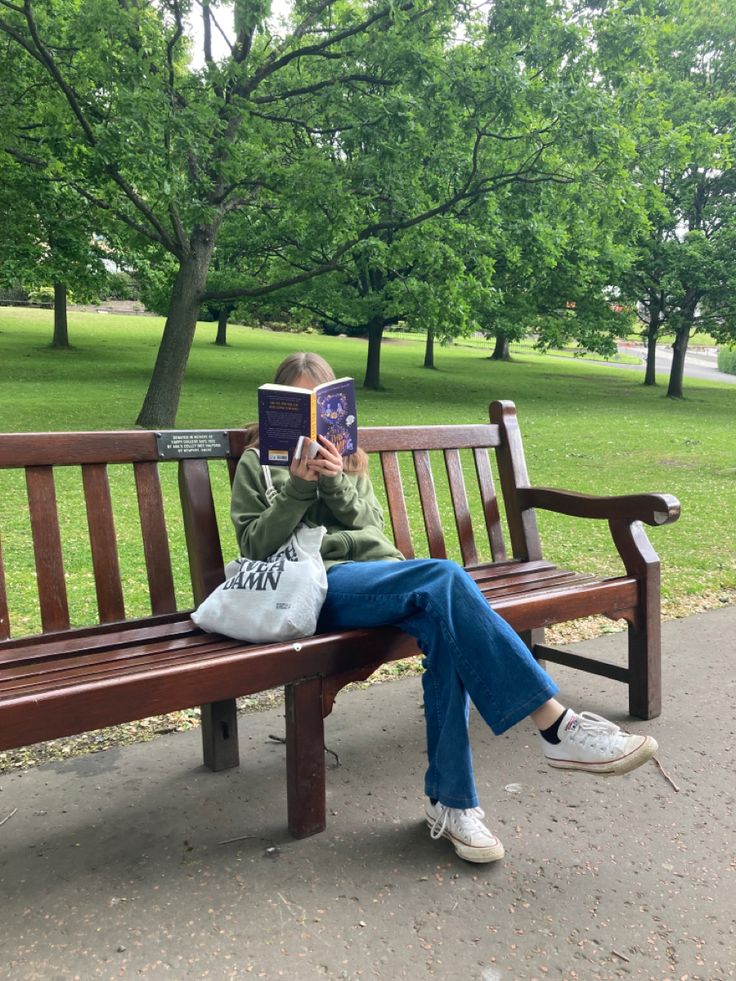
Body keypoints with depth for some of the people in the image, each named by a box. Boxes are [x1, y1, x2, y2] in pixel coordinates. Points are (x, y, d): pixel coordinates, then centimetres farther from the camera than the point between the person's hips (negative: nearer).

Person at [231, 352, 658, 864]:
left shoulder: (348, 459, 28)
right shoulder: (257, 463, 18)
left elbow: (373, 528, 14)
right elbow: (255, 545, 6)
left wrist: (337, 485, -5)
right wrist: (297, 487, -9)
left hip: (379, 569, 4)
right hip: (322, 582, -4)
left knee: (445, 627, -31)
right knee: (445, 577, -32)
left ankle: (450, 799, -21)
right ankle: (556, 725, -32)